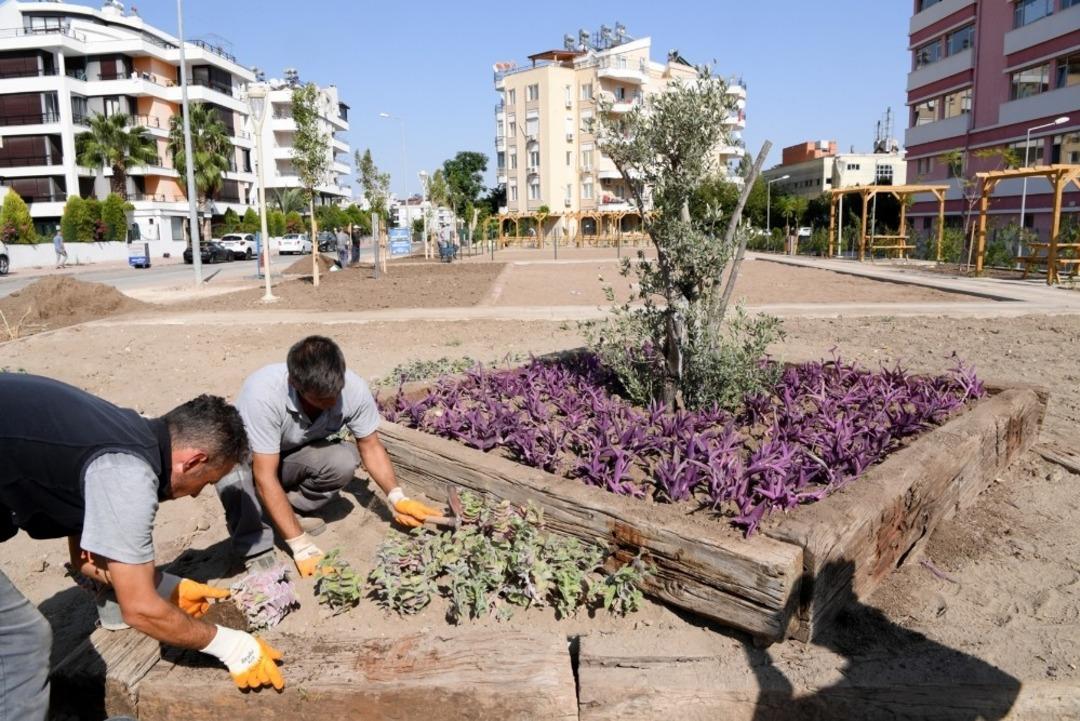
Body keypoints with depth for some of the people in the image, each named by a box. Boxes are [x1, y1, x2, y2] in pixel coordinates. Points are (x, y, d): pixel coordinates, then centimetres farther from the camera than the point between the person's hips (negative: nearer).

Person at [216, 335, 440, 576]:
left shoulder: (354, 389, -27)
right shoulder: (263, 393, -38)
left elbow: (370, 447, -11)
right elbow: (265, 476, -36)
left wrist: (397, 497, -25)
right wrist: (301, 546, -37)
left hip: (295, 456, 3)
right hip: (248, 459, -3)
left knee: (344, 461, -28)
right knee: (236, 478, -36)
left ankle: (294, 508, -1)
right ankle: (256, 549, -12)